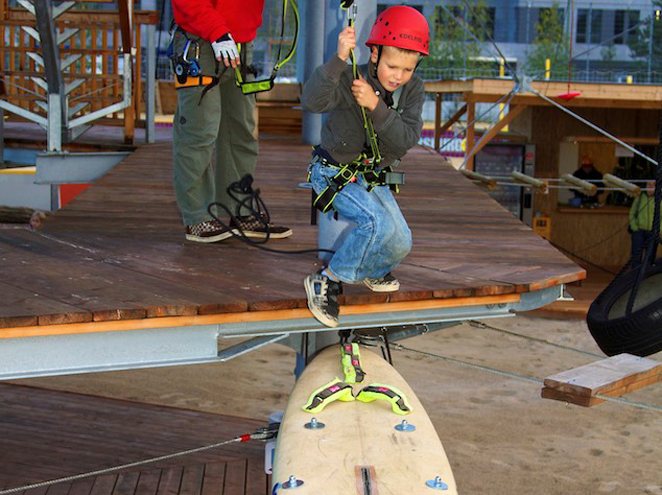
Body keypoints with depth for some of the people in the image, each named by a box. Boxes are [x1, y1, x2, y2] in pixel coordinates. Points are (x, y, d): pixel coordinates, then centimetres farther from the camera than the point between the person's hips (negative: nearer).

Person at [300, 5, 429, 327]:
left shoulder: (413, 90, -7)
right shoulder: (350, 79, -22)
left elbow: (407, 138, -20)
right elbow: (312, 102, -41)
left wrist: (376, 107, -33)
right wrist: (338, 59, -51)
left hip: (373, 177, 6)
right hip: (334, 174, -6)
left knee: (401, 243, -1)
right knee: (378, 222, -28)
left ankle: (369, 271, 33)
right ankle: (326, 283, -13)